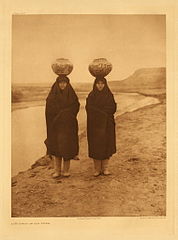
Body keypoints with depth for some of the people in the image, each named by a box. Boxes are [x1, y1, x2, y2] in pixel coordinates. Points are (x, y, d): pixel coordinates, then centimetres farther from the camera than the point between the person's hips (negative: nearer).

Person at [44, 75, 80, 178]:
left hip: (68, 124, 0)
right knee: (56, 146, 2)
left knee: (67, 146, -1)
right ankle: (57, 170, 11)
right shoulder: (52, 95, 3)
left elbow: (76, 107, -3)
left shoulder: (71, 94, 4)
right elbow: (49, 111, -4)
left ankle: (66, 170, 11)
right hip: (56, 124, 0)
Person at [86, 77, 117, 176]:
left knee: (106, 145, 1)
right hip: (94, 124, 0)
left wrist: (98, 110, -12)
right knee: (95, 145, -1)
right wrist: (104, 111, -14)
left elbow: (113, 108, -5)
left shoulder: (109, 95, 4)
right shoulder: (91, 96, 4)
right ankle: (97, 169, 7)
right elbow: (89, 109, -7)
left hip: (106, 124, 0)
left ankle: (105, 168, 10)